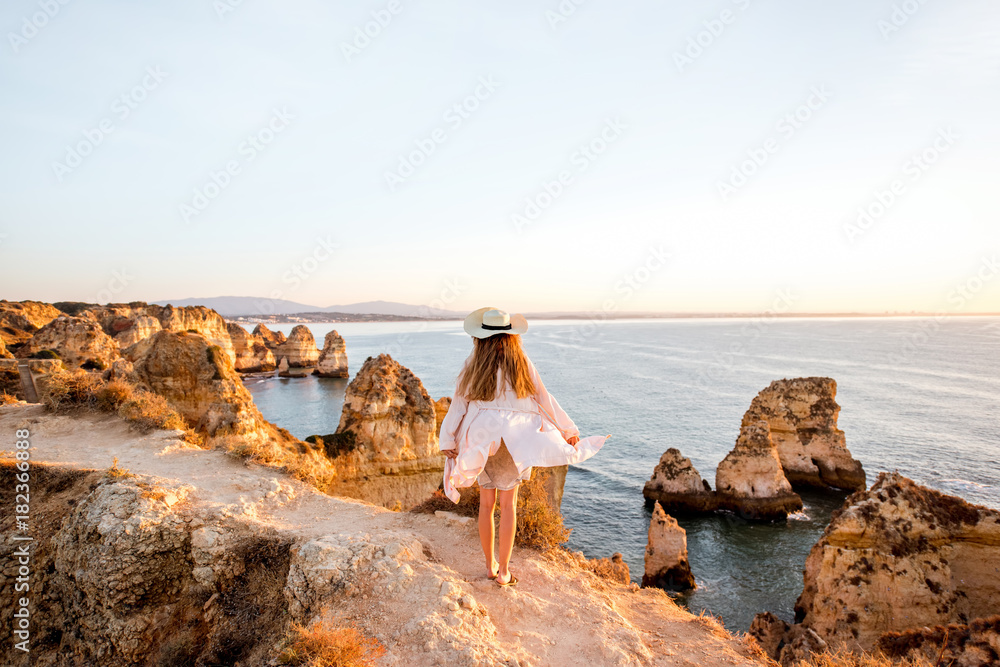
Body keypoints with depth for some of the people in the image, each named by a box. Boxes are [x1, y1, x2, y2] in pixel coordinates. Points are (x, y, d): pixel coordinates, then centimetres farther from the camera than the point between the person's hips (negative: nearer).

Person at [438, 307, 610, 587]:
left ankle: (490, 565, 26)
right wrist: (568, 430, 10)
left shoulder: (474, 364, -3)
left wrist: (448, 442, 0)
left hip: (480, 441, 1)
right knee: (508, 505, 10)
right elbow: (543, 398, 0)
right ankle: (504, 571, 15)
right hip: (515, 442, -1)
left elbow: (458, 404, -3)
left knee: (486, 504, 14)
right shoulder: (521, 362, -4)